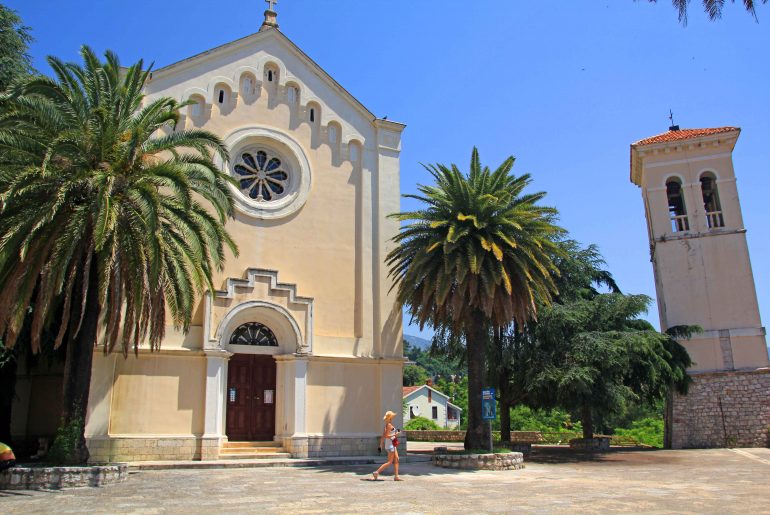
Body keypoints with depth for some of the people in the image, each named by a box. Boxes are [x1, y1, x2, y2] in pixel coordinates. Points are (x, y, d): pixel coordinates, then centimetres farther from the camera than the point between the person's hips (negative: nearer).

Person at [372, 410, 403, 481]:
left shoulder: (387, 425, 12)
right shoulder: (389, 425, -15)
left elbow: (383, 436, 14)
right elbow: (386, 436, -22)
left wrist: (381, 445, 16)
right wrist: (395, 435, -18)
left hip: (392, 444, 10)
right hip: (390, 444, -10)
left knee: (396, 460, 8)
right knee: (390, 461, -5)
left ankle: (396, 476, 8)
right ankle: (376, 472, -3)